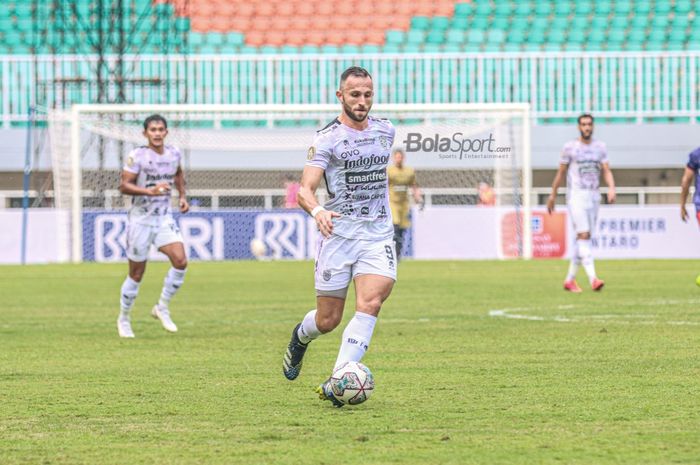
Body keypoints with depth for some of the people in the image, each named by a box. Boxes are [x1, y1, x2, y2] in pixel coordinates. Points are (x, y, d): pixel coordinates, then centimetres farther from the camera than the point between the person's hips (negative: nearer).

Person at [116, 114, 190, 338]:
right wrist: (150, 191, -29)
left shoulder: (174, 154, 3)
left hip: (165, 218, 4)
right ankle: (124, 319, 23)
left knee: (180, 261, -16)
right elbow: (124, 186, -17)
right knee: (136, 274, 3)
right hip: (140, 219, -4)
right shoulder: (137, 156, -13)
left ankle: (162, 307, 3)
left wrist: (182, 196, 12)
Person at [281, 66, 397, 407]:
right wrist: (316, 210, -37)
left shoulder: (385, 131, 9)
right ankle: (300, 337, 41)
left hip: (378, 235, 3)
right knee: (328, 320, 3)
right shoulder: (327, 139, -7)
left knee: (370, 304, -20)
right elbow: (305, 190, -17)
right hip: (338, 234, -3)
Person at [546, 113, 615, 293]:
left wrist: (611, 188, -15)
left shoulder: (600, 147, 9)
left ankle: (569, 280, 18)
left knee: (582, 239, 8)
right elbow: (560, 172, 5)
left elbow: (607, 171, 4)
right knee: (584, 235, -17)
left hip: (594, 197, 5)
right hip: (576, 196, -5)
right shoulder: (570, 147, -1)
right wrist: (553, 195, 8)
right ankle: (593, 278, -27)